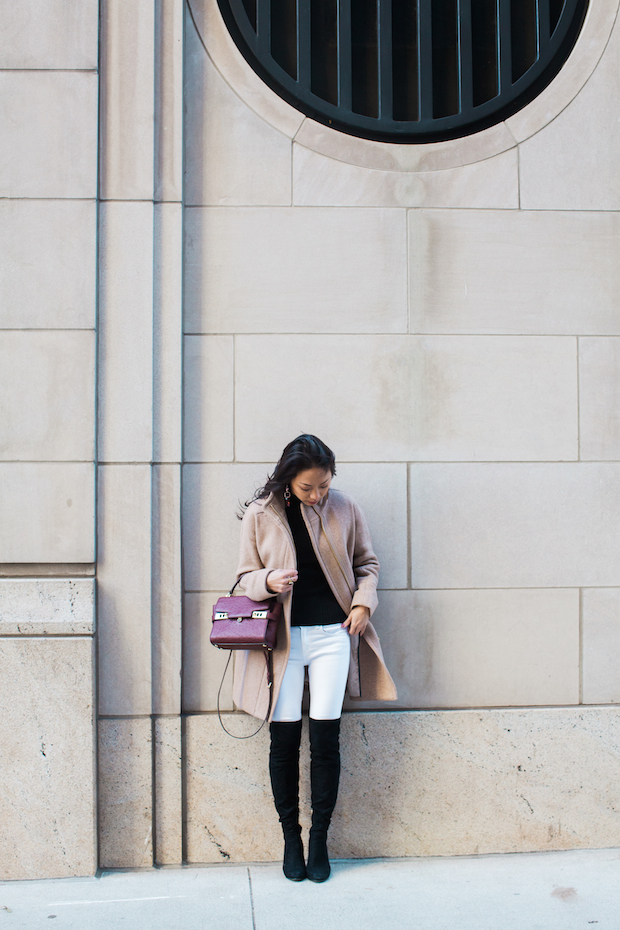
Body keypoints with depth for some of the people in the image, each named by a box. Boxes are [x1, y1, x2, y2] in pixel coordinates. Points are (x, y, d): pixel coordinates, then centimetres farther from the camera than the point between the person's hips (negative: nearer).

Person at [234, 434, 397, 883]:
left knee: (326, 738, 0)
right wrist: (270, 581, -17)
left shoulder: (345, 509, 1)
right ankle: (291, 839, 17)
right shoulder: (260, 514, -2)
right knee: (284, 739, 2)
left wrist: (364, 602, -2)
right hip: (282, 638, 0)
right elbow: (247, 575, 5)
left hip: (333, 633, 1)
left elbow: (367, 563, 14)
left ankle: (320, 840, 13)